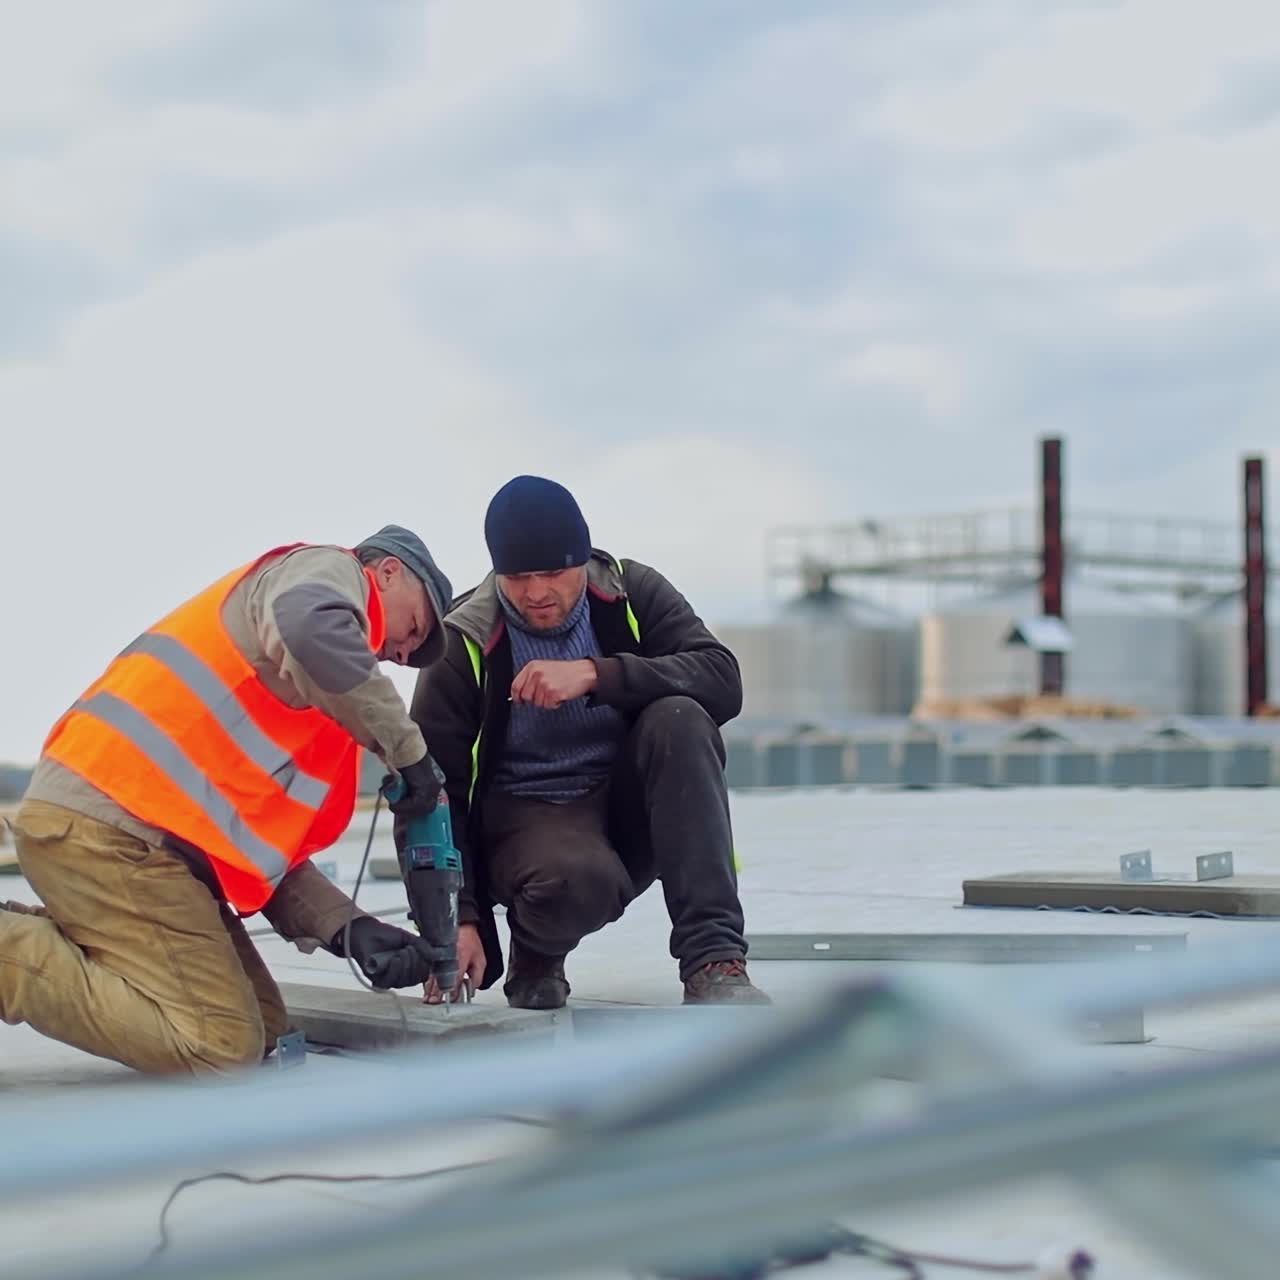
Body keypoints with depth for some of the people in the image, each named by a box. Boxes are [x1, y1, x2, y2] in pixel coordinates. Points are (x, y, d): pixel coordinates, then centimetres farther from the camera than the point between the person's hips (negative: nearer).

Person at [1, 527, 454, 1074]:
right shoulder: (330, 571, 2)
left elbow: (266, 842, 19)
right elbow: (308, 629, -25)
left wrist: (349, 928, 3)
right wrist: (408, 746, -13)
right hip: (109, 826, -10)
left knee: (263, 1033, 11)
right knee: (223, 1048, -10)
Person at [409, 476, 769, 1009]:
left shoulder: (632, 592, -5)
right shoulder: (464, 644, -11)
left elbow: (723, 679, -19)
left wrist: (595, 674, -30)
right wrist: (456, 919, -21)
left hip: (631, 810, 3)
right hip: (527, 819, -3)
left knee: (678, 718, -27)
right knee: (579, 880, -38)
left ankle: (713, 962, -29)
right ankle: (534, 955, 2)